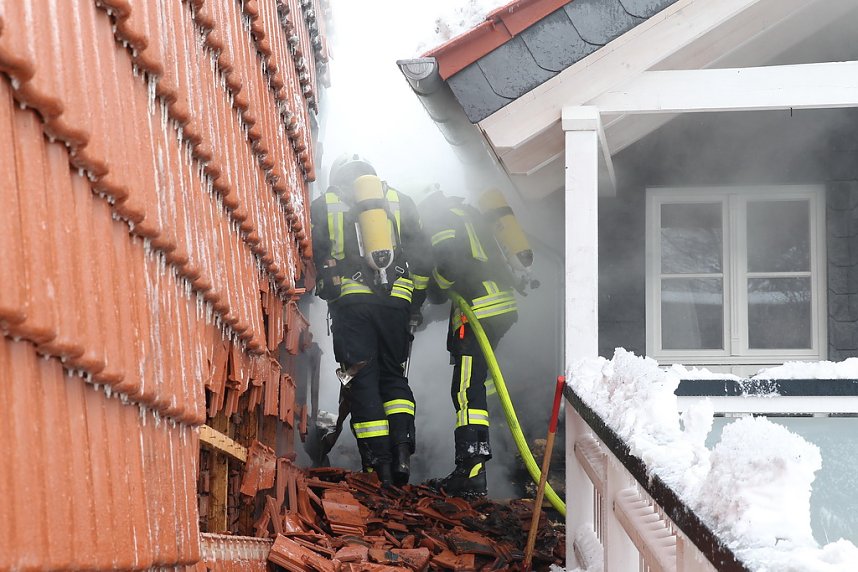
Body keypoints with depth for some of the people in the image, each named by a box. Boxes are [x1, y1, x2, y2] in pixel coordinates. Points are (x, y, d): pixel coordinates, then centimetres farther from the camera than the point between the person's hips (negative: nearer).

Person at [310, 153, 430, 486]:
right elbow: (422, 259, 14)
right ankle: (402, 451, -6)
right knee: (393, 375, 14)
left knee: (362, 381, 0)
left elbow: (311, 262, 9)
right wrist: (415, 304, 21)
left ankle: (379, 464, -7)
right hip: (396, 300, 2)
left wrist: (327, 292, 23)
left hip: (350, 302, -2)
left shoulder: (322, 206, 14)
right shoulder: (400, 201, 19)